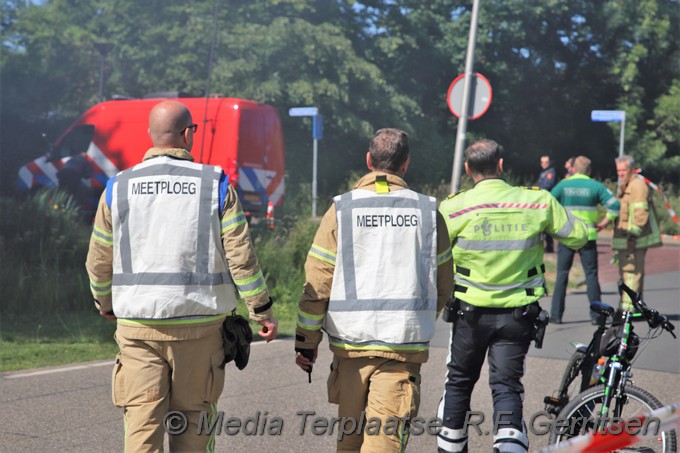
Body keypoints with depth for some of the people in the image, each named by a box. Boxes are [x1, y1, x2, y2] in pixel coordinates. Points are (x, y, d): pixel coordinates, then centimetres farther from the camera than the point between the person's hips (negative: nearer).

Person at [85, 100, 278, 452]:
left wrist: (104, 302, 28)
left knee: (142, 422, 1)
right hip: (199, 326, -1)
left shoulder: (118, 188, 2)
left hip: (137, 325, 1)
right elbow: (240, 254, -5)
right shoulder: (216, 184, -2)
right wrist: (262, 309, 4)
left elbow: (99, 261, 9)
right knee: (193, 417, 12)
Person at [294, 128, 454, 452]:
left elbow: (317, 283, -2)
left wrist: (306, 341, 6)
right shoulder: (427, 212, 5)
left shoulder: (342, 209, 0)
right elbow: (443, 287, 11)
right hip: (405, 342, 0)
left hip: (350, 341, 1)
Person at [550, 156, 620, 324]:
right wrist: (604, 222, 0)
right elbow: (614, 205, -9)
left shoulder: (563, 185, 0)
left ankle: (556, 314, 6)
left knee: (562, 274, 8)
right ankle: (596, 315, 5)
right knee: (591, 274, 6)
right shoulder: (596, 186, -1)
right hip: (588, 236, 0)